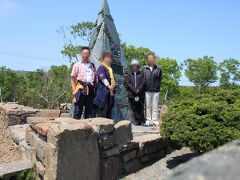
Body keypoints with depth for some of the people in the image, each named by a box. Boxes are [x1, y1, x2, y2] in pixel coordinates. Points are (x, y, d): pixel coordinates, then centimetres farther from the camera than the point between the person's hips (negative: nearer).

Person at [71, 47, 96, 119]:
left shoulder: (92, 65, 16)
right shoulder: (77, 65, 5)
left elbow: (95, 77, 18)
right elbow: (72, 78, 3)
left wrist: (94, 86, 0)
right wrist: (74, 90, -7)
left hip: (90, 89, 4)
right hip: (81, 88, -4)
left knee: (89, 108, 8)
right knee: (78, 108, -5)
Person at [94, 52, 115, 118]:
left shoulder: (110, 68, 21)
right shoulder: (101, 67, -6)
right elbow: (102, 78, -15)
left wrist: (113, 86, 8)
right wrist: (108, 86, -18)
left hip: (110, 91, 9)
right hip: (103, 91, -9)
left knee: (109, 109, 10)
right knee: (103, 109, -8)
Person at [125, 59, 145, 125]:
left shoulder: (141, 74, 10)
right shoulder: (129, 74, 13)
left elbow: (143, 83, 2)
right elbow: (127, 83, 1)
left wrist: (139, 89, -11)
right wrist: (134, 90, -9)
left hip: (140, 94, -1)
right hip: (132, 94, 1)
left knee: (141, 108, -1)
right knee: (134, 109, 0)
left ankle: (142, 121, 6)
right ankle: (137, 121, 6)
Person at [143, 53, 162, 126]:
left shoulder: (158, 69, 7)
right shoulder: (144, 69, 7)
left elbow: (159, 80, 7)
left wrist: (157, 87, -4)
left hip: (156, 91, 0)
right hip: (147, 91, 0)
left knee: (155, 106, 2)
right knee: (148, 106, 5)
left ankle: (155, 120, 7)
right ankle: (148, 120, 11)